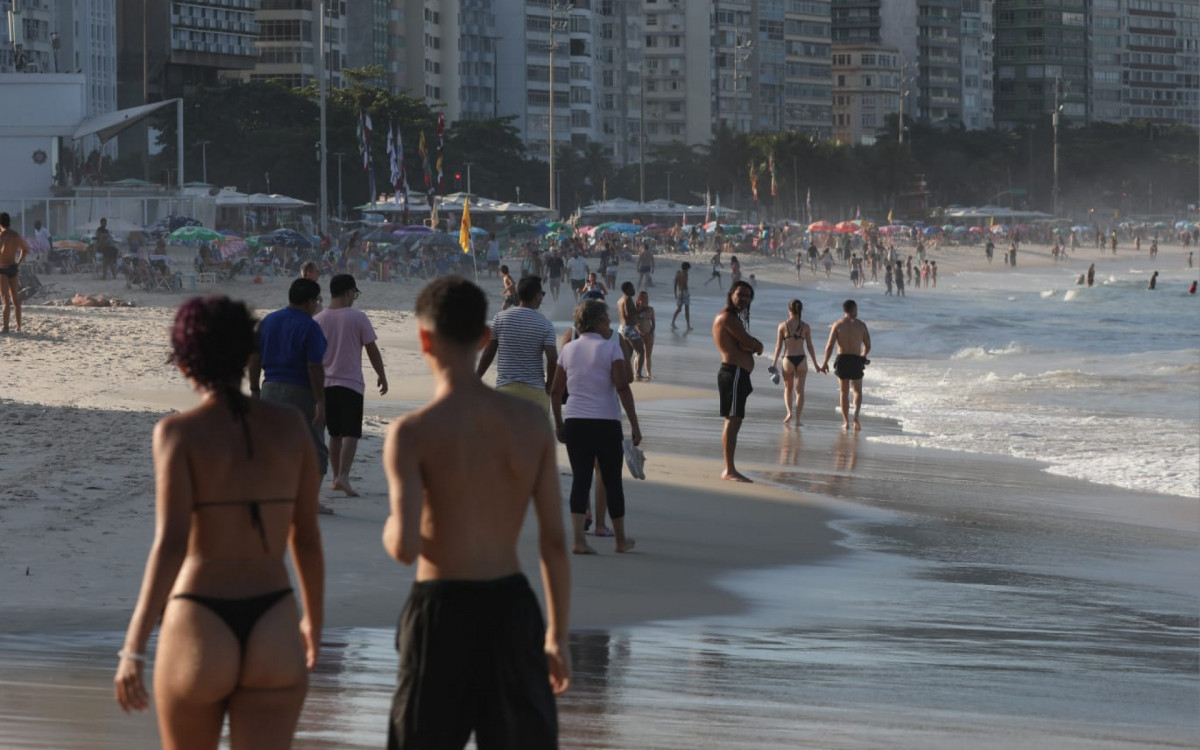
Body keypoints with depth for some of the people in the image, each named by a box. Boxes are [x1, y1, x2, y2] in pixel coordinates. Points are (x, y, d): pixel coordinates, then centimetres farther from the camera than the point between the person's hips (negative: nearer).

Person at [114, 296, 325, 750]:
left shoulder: (179, 432, -8)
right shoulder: (289, 425, 4)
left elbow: (171, 545, -17)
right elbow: (307, 536, 11)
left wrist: (134, 649, -18)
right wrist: (315, 620, 27)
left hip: (197, 636, -2)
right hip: (273, 640, 2)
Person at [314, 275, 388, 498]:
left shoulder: (318, 320, 3)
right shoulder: (358, 318, -8)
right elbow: (372, 349, -4)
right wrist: (381, 375, 9)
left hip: (324, 384, 4)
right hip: (350, 383, -4)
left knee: (335, 433, 16)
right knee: (350, 433, -7)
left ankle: (336, 477, 20)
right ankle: (343, 476, -23)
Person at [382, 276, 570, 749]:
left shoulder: (413, 432, -12)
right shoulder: (531, 422, 0)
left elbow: (406, 548, -21)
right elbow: (554, 540, 2)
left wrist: (390, 531, 4)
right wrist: (557, 635, 11)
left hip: (443, 610, -3)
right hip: (512, 606, 3)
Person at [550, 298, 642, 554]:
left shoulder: (569, 349, 8)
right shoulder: (611, 347, -5)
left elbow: (555, 392, 9)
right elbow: (623, 387, -12)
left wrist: (558, 423, 20)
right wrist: (634, 425, -9)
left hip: (575, 421, 3)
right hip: (606, 422, -3)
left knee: (580, 478, 3)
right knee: (612, 480, 9)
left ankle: (578, 538, -10)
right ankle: (621, 540, 21)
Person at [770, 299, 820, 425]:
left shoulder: (783, 326, -3)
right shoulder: (805, 327, 0)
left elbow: (778, 346, -2)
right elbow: (810, 347, 2)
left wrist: (774, 363, 5)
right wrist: (815, 364, 10)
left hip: (788, 360, 0)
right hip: (801, 360, 0)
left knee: (788, 388, 20)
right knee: (799, 390, 4)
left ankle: (789, 412, 3)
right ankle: (797, 418, -3)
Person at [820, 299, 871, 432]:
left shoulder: (837, 325, -2)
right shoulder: (861, 325, 0)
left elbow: (830, 345, -7)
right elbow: (867, 346, 6)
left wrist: (825, 363, 1)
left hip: (842, 360, 0)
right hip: (856, 360, 0)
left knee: (844, 392, 11)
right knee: (857, 391, 12)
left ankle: (846, 421, 11)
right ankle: (856, 414, -13)